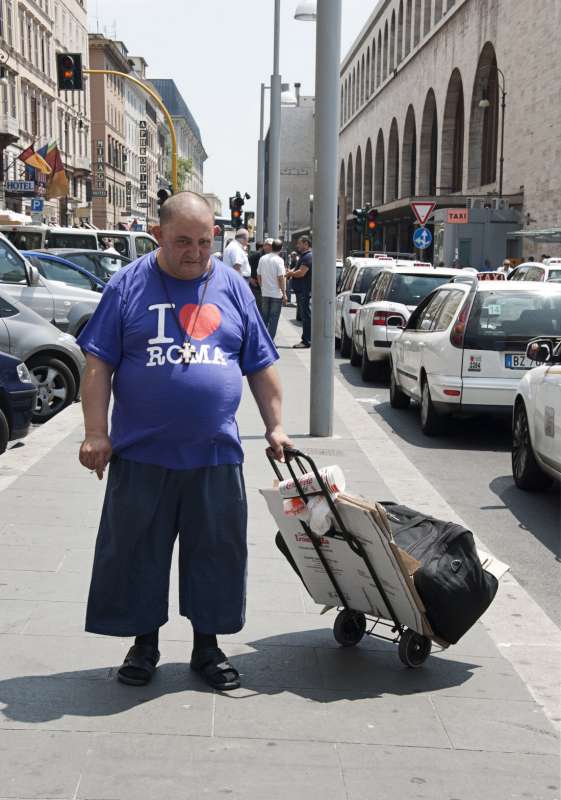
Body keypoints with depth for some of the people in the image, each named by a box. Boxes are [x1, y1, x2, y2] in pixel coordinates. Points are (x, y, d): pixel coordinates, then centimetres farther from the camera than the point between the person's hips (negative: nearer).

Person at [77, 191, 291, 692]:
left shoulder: (233, 287, 6)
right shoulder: (129, 285, -1)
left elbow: (262, 367, 11)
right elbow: (98, 365, -2)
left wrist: (275, 426, 7)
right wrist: (96, 434, -9)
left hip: (215, 454, 2)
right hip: (141, 454, -2)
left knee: (217, 552, 9)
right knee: (137, 553, 8)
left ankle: (207, 645, 26)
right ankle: (144, 643, 26)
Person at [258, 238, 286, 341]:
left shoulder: (262, 259, 3)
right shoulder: (279, 260, -13)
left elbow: (258, 276, 9)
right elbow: (281, 278, -16)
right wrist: (284, 294, -10)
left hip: (265, 293, 5)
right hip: (276, 294, -5)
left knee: (264, 317, 15)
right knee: (274, 319, 1)